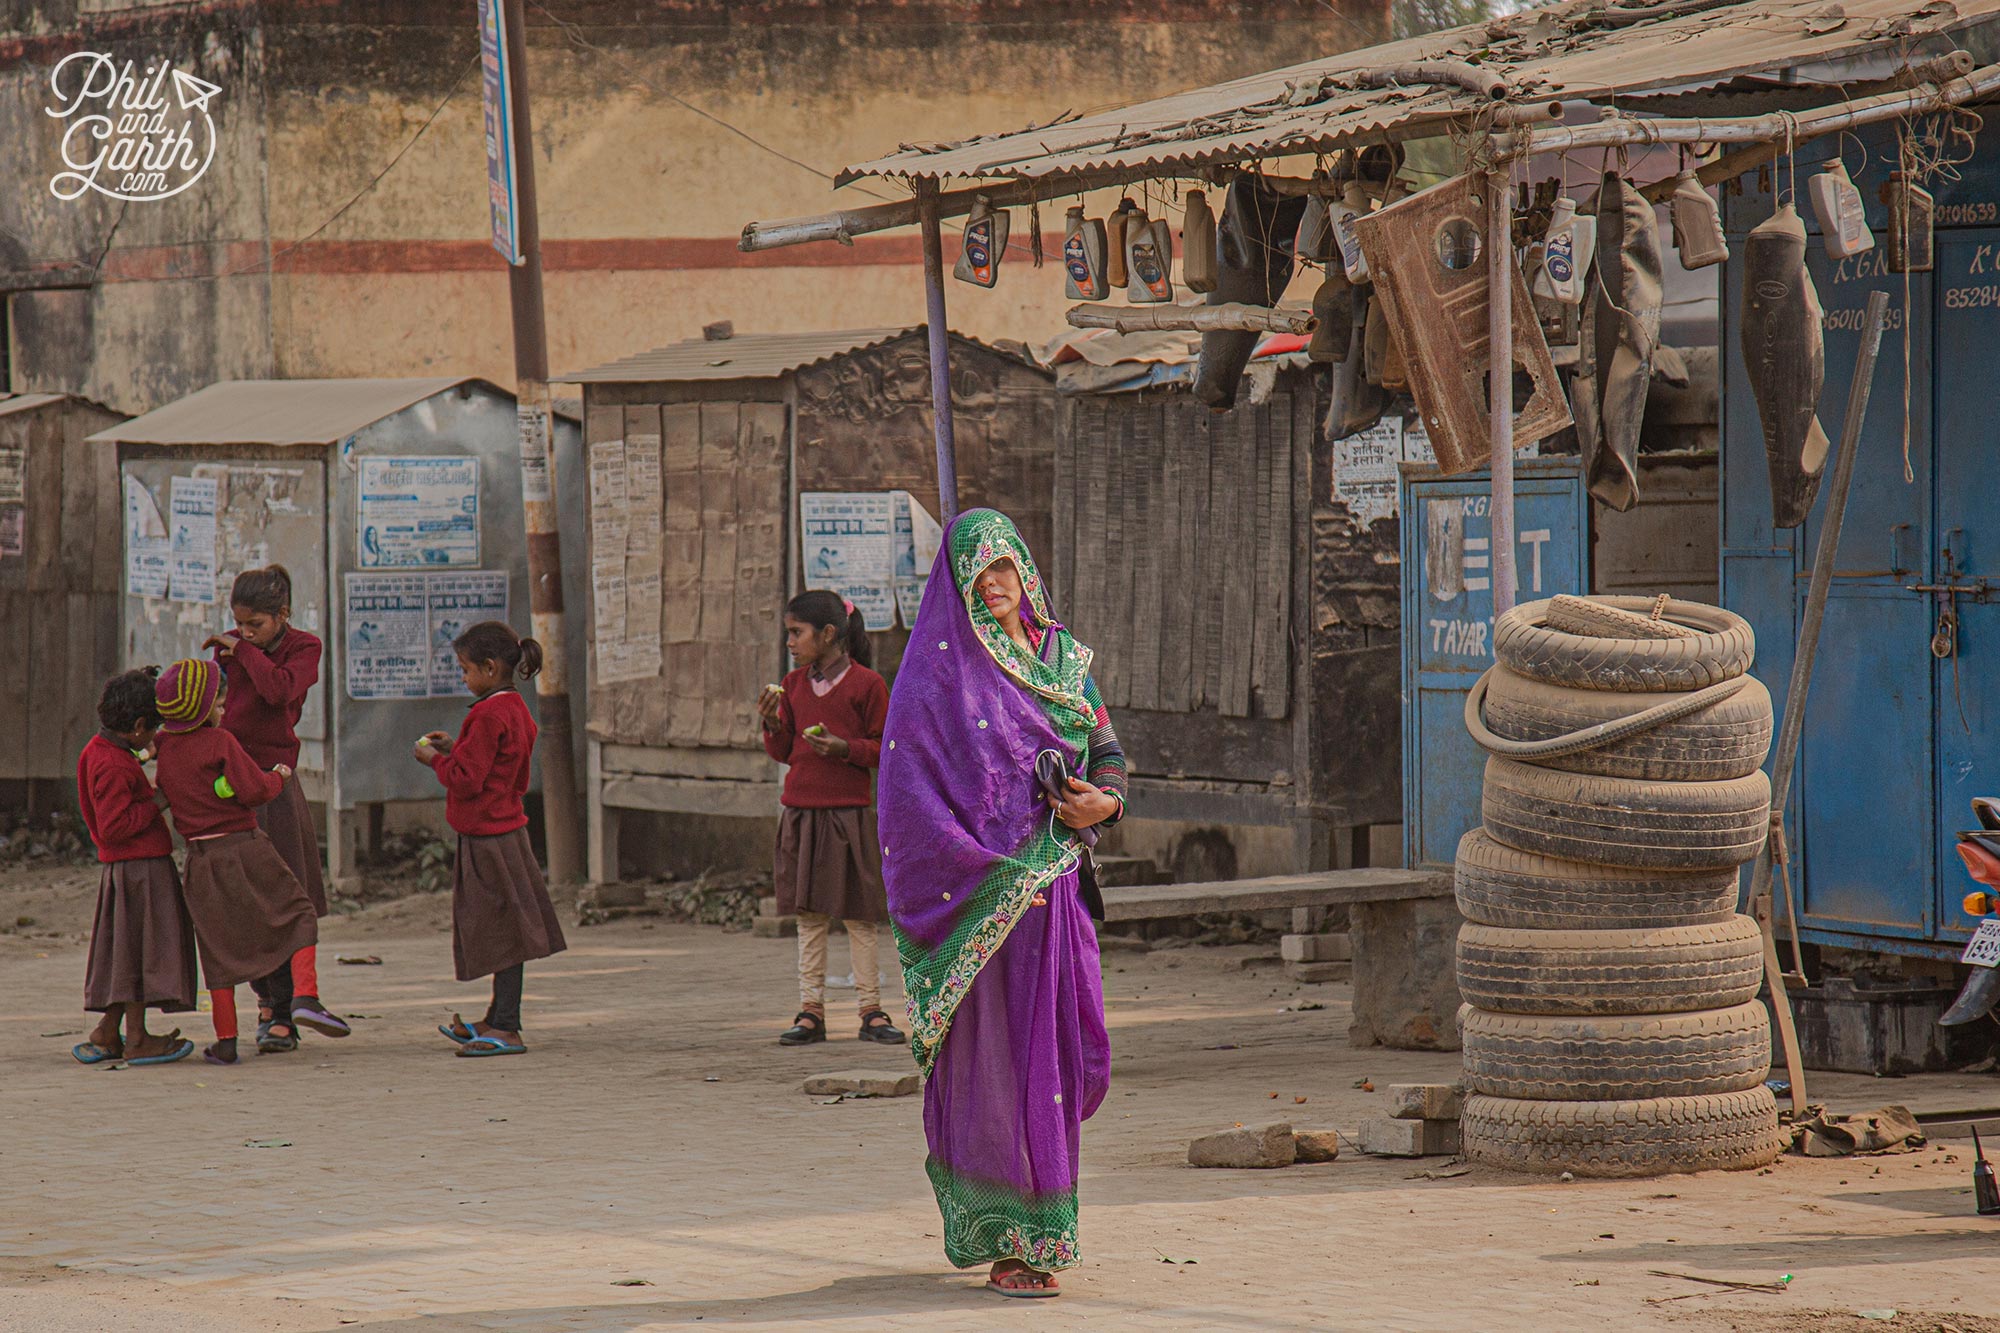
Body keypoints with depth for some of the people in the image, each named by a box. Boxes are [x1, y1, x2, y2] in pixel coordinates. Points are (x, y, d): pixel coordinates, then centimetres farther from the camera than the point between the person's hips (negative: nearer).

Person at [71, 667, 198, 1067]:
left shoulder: (98, 752, 11)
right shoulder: (114, 767, -19)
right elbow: (114, 828, -23)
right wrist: (156, 803, -16)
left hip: (121, 870, 10)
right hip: (142, 869, -10)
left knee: (123, 955, 14)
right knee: (141, 950, -4)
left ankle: (106, 1036, 19)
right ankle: (136, 1040, 1)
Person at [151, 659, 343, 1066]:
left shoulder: (163, 750, 6)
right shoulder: (220, 742, -9)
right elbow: (253, 791, -14)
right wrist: (279, 776, 4)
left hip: (202, 858, 4)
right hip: (246, 849, -4)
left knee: (218, 945, 9)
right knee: (299, 914, 8)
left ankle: (226, 1040, 7)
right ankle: (305, 994, -13)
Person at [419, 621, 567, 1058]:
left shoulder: (487, 715, -18)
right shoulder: (516, 711, 12)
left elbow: (467, 780, -21)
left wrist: (436, 759, -4)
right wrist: (454, 748, 14)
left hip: (489, 837, -10)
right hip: (506, 828, 10)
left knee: (502, 931, -7)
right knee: (503, 933, 15)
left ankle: (506, 1029, -6)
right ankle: (499, 1021, 24)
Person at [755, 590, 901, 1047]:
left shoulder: (866, 684, -5)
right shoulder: (794, 685, 10)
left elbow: (886, 749, -2)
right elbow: (784, 752, 15)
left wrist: (846, 748, -17)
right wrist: (773, 724, -4)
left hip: (848, 812, -5)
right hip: (801, 811, 5)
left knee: (860, 915, 1)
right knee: (809, 915, 6)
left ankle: (871, 1010, 6)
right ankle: (811, 1010, 9)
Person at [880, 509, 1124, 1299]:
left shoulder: (1061, 655, 13)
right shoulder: (938, 670, -4)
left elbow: (1107, 750, 18)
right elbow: (912, 790, -10)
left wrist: (1104, 801, -6)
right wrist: (993, 867, -18)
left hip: (1052, 882, 5)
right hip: (980, 889, -5)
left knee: (1064, 1050, 5)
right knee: (996, 1051, -5)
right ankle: (1010, 1244, -1)